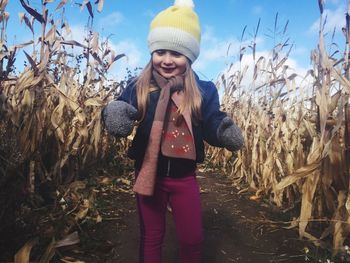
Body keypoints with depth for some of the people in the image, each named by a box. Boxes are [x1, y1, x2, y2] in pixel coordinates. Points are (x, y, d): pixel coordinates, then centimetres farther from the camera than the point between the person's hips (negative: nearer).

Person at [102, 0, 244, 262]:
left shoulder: (203, 90, -6)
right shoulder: (137, 87, -7)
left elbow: (211, 125, -6)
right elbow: (118, 112, -13)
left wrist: (224, 130, -27)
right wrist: (113, 113, -36)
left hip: (184, 177, 1)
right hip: (148, 174, 0)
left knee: (193, 239, 17)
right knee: (151, 237, 21)